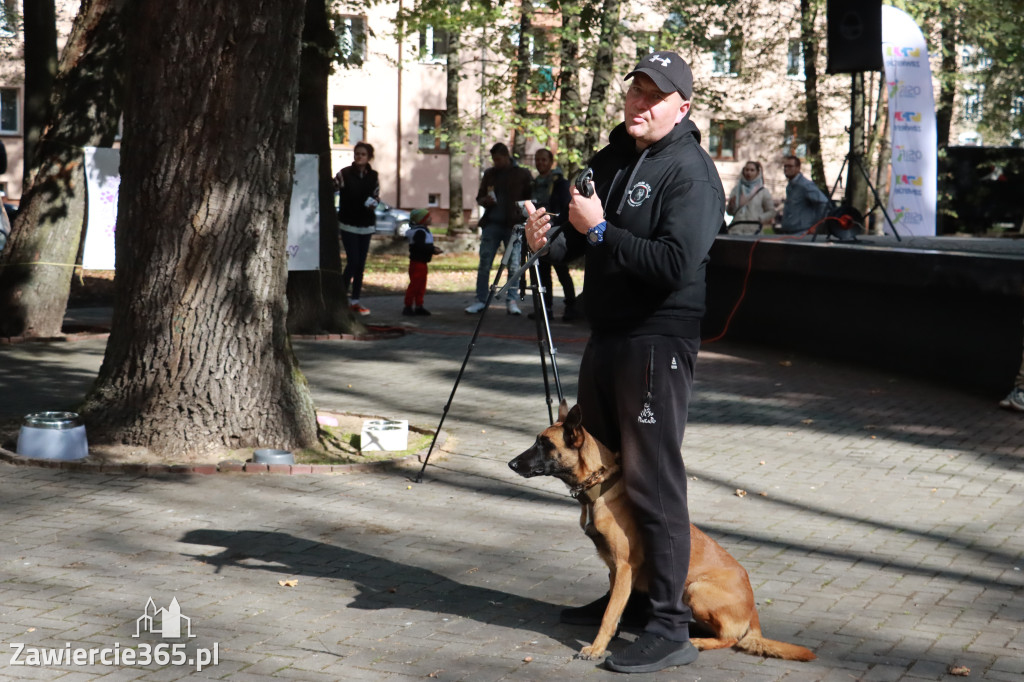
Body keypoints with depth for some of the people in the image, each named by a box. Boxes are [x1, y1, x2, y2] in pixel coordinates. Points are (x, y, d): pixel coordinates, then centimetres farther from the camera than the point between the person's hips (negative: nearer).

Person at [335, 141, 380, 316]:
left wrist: (373, 202, -11)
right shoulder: (344, 174, -6)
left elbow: (377, 196, 10)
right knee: (353, 261, -12)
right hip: (348, 224, -4)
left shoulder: (373, 176, 4)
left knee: (361, 264, 7)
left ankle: (355, 301, 15)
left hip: (366, 225, 4)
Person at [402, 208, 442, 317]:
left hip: (422, 262, 11)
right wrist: (433, 249, -23)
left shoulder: (423, 231, 16)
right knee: (415, 284, -8)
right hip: (417, 262, -11)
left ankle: (419, 306, 19)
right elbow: (420, 246, -28)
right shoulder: (419, 232, -18)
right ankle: (408, 306, -3)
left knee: (421, 285, 13)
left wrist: (433, 248, 7)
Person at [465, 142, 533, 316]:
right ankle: (480, 300, 2)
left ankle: (512, 301, 2)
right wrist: (485, 201, -2)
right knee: (484, 263, -2)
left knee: (514, 265, -4)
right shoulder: (489, 174, 16)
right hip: (491, 223, 3)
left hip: (513, 224, -3)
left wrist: (522, 211, -11)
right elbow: (479, 197, 21)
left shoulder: (522, 175, 6)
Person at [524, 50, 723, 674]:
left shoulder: (691, 172, -13)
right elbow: (587, 237, 22)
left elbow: (675, 264, -25)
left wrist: (600, 230, -23)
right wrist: (550, 240, 0)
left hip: (658, 340, -9)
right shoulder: (611, 158, 14)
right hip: (606, 335, 9)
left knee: (654, 480, -9)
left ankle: (672, 627, -5)